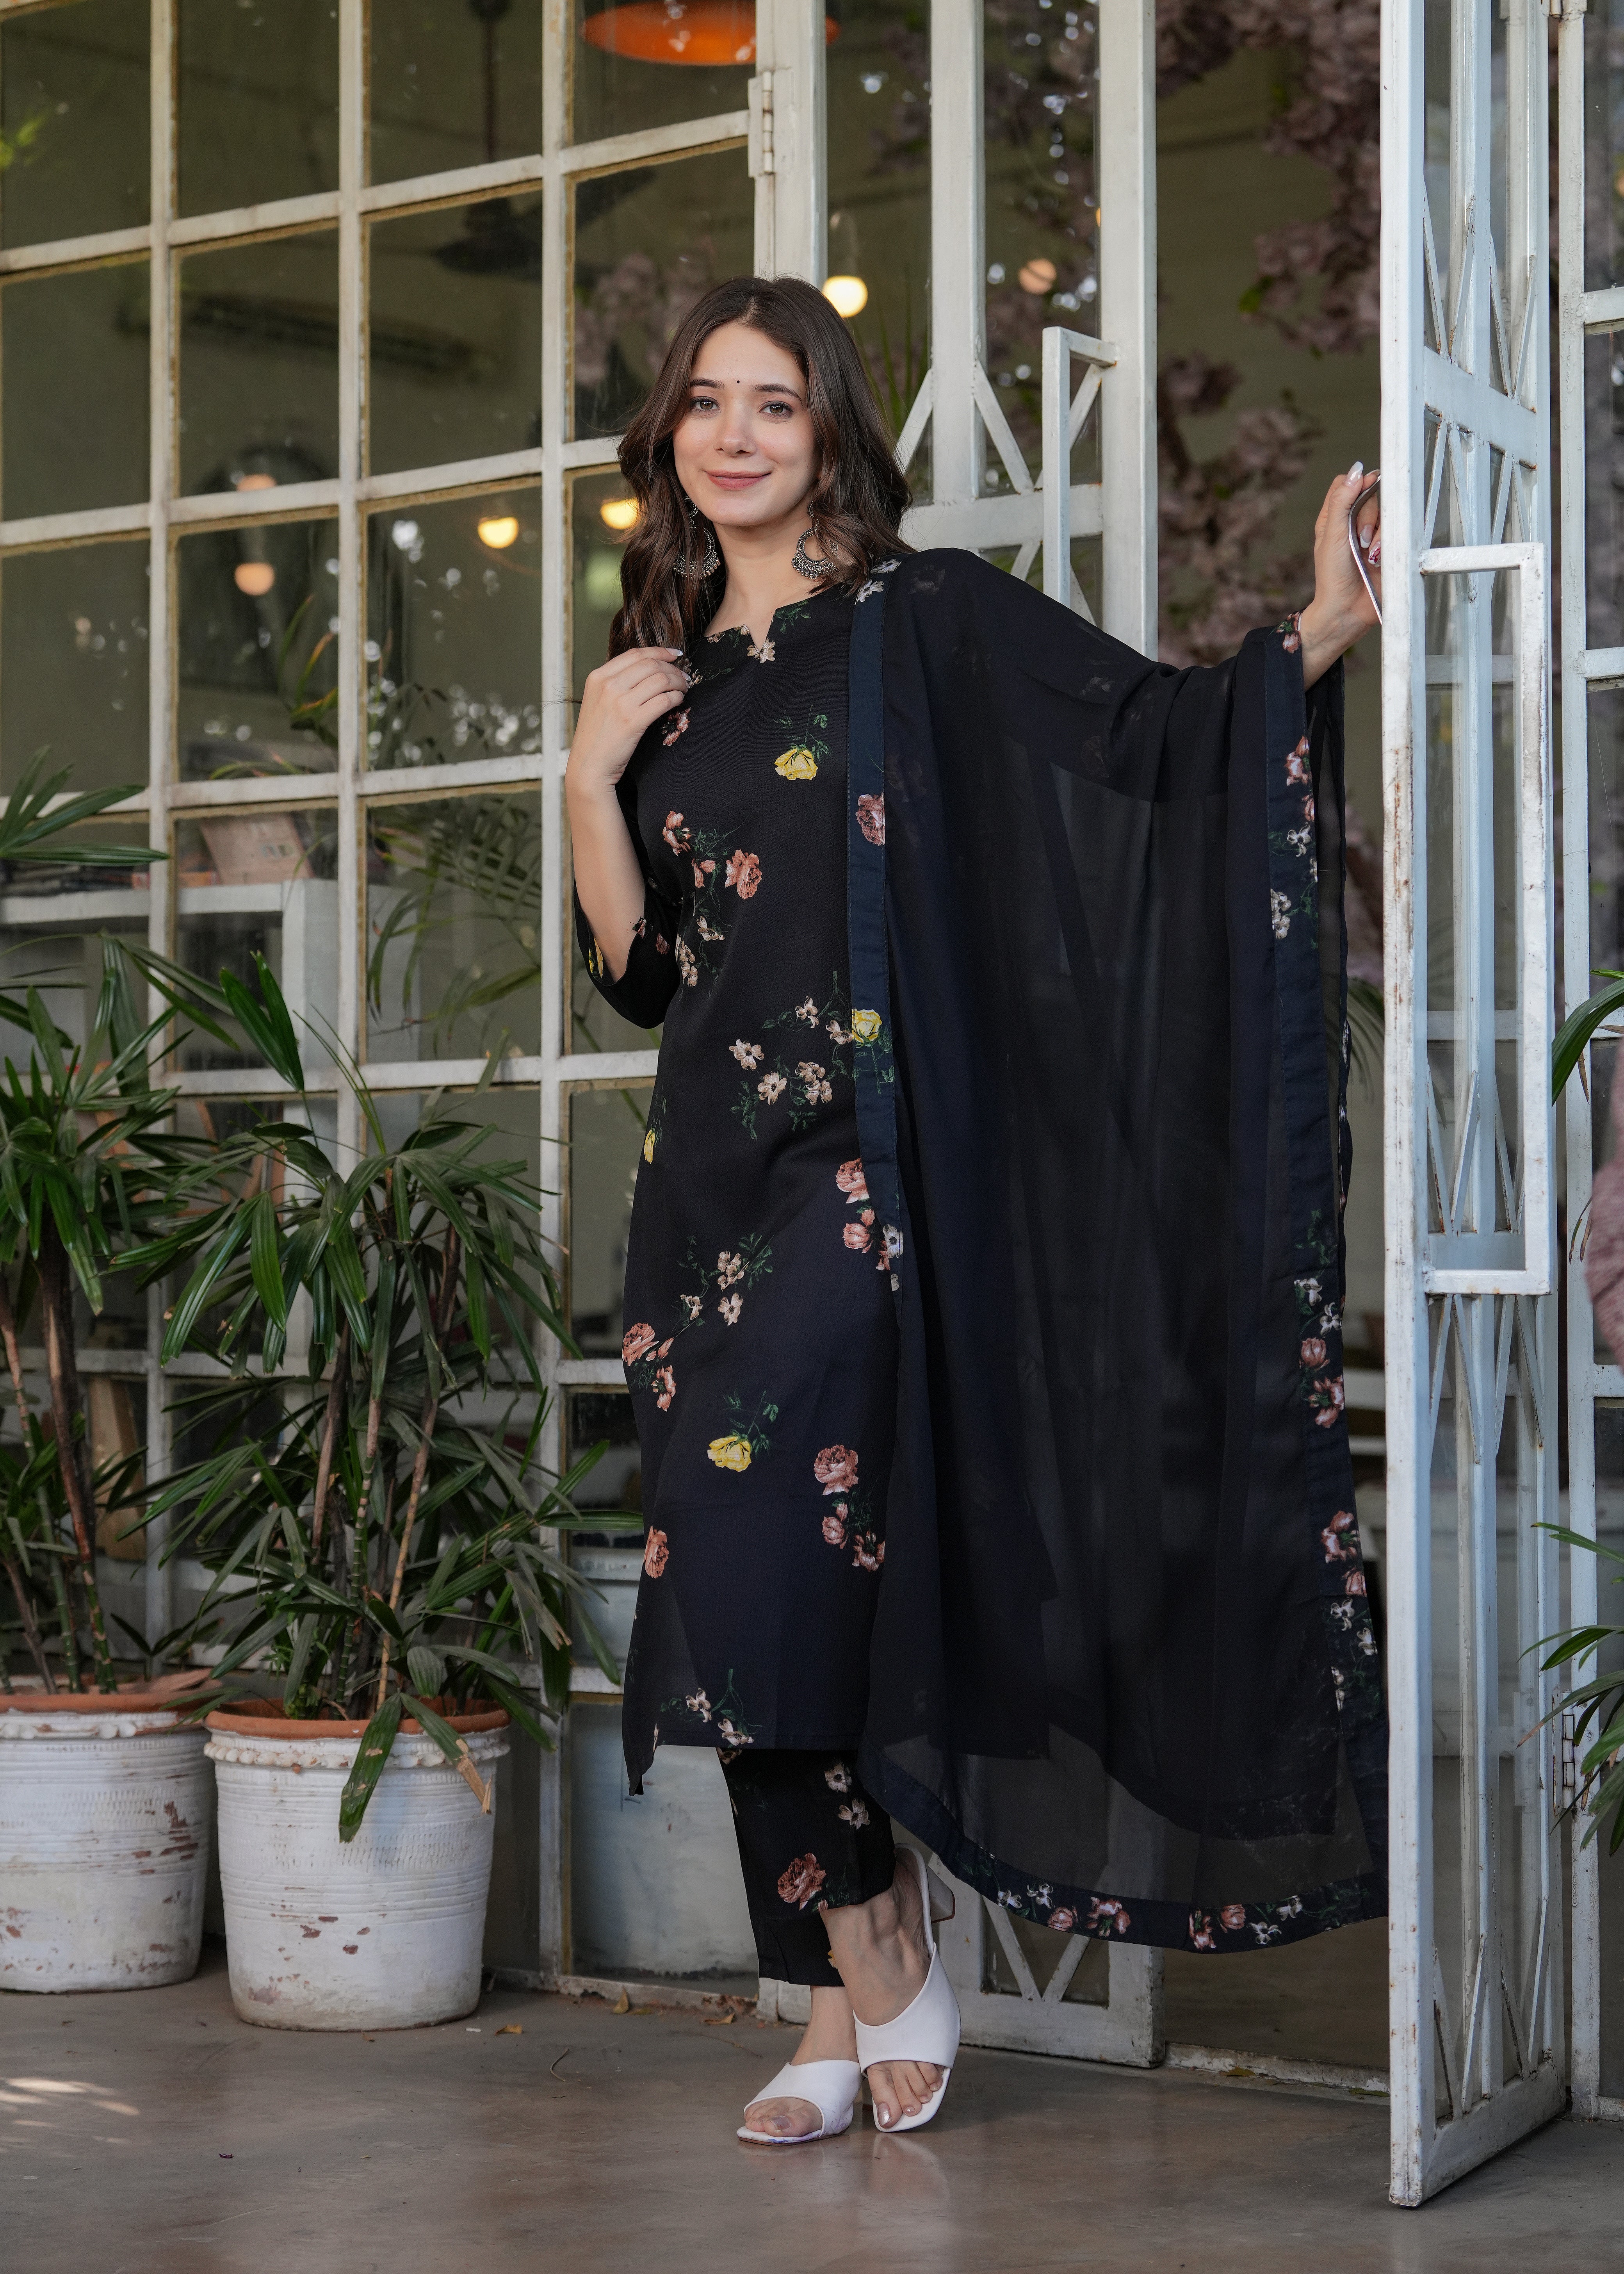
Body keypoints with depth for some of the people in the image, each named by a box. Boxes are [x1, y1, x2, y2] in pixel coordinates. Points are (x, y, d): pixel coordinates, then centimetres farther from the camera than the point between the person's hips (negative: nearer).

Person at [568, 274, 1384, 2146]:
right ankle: (851, 2002, 14)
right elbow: (634, 966, 14)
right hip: (714, 1168, 6)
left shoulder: (924, 622, 2)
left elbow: (1160, 737, -6)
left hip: (863, 1165, -6)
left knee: (760, 1555, -15)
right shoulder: (665, 676, 17)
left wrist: (1328, 623, -18)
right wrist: (590, 777, 2)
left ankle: (881, 1951, 4)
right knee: (752, 1611, 4)